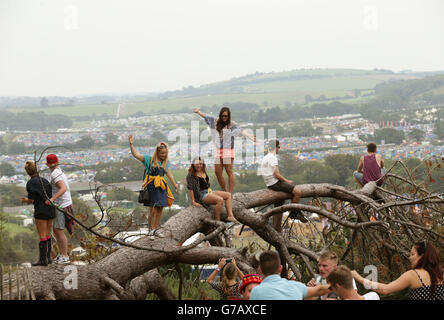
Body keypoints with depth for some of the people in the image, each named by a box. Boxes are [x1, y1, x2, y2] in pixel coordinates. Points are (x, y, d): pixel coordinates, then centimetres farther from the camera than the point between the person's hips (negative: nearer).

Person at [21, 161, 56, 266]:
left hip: (41, 212, -7)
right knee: (47, 235, 16)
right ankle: (48, 257, 19)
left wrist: (26, 200, 13)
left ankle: (43, 260, 2)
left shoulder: (30, 183, -10)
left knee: (42, 237, -2)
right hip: (50, 210, 7)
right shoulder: (45, 180, 12)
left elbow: (31, 200, -11)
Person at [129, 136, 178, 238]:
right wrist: (131, 144, -15)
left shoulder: (165, 163, 15)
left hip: (161, 187, 5)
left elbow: (169, 175, 23)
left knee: (160, 209, 6)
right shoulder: (149, 160, 0)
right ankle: (150, 230, 4)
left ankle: (156, 229, 17)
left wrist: (175, 185, 22)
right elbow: (135, 154, -4)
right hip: (151, 186, -5)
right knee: (153, 210, -6)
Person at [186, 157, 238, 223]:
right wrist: (193, 202, -22)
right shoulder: (191, 175, -12)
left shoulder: (204, 172, 12)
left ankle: (230, 216, -14)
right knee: (220, 200, -30)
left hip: (209, 192, 9)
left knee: (228, 195, 0)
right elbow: (190, 188, -17)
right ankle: (217, 221, -26)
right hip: (201, 195, -9)